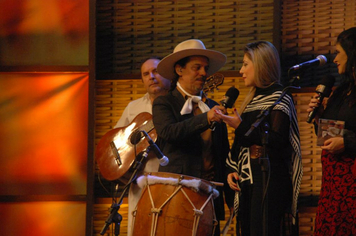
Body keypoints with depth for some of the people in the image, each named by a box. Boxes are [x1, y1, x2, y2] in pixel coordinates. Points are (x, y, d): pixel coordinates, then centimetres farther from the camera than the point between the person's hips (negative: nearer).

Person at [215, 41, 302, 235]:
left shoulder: (279, 97, -5)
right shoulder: (252, 98, 19)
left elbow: (278, 140, -17)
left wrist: (241, 127, -19)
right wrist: (232, 169, 7)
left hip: (270, 177, -8)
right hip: (247, 177, 8)